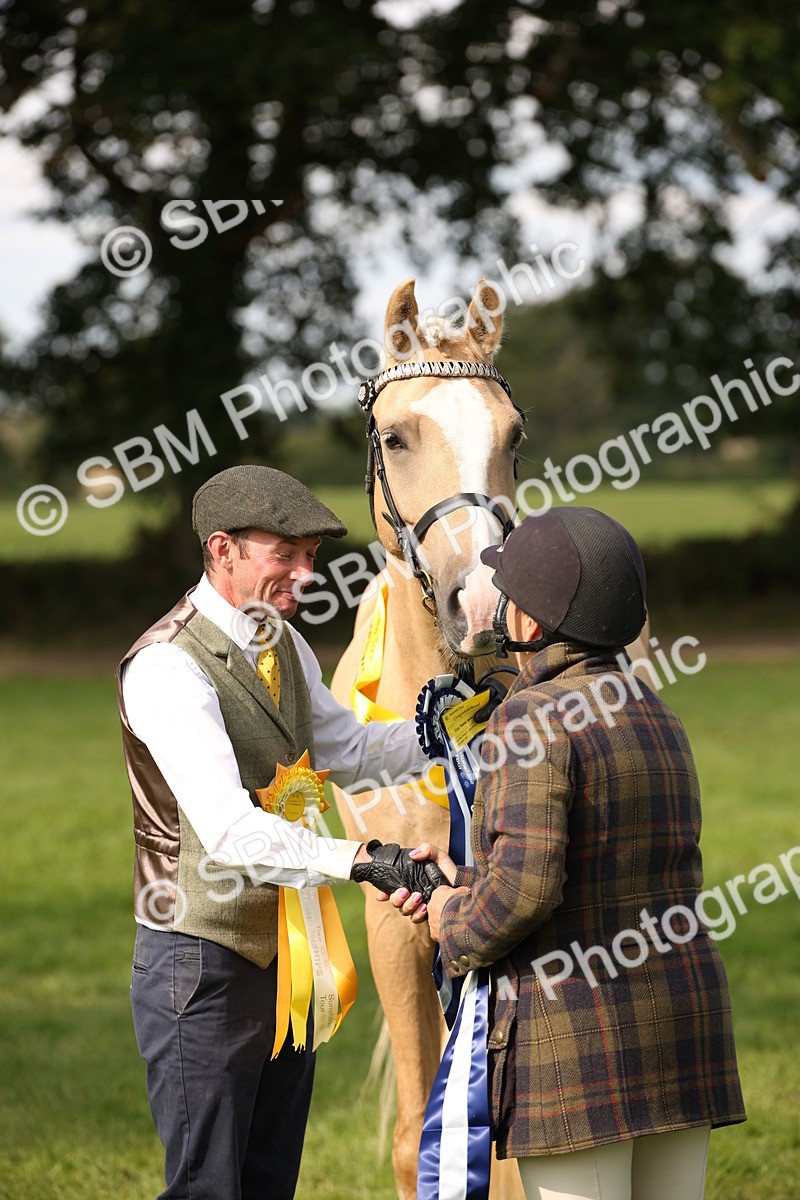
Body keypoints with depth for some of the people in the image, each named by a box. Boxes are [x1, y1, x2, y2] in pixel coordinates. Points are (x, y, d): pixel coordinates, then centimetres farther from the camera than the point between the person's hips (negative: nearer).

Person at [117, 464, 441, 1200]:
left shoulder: (283, 643, 7)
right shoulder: (167, 668, -22)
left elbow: (343, 752, 19)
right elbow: (229, 831, -33)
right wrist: (358, 860, -43)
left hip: (282, 960, 9)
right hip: (205, 966, -9)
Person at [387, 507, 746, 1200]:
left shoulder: (531, 720, -14)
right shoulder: (656, 720, 13)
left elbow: (525, 887, -23)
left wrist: (457, 931, -4)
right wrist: (466, 883, 13)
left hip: (581, 1037, -8)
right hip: (685, 1008, 8)